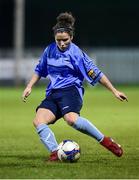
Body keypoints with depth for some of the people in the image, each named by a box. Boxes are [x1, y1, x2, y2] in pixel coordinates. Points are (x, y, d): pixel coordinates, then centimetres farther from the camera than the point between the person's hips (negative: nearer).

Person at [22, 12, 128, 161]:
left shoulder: (77, 54, -4)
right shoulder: (49, 50, 11)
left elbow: (97, 75, 0)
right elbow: (39, 70, 28)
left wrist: (114, 91, 0)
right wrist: (29, 86, 17)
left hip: (70, 90, -6)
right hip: (52, 94, 6)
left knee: (71, 119, -37)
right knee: (38, 121, -22)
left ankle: (106, 141, -26)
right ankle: (55, 153, -26)